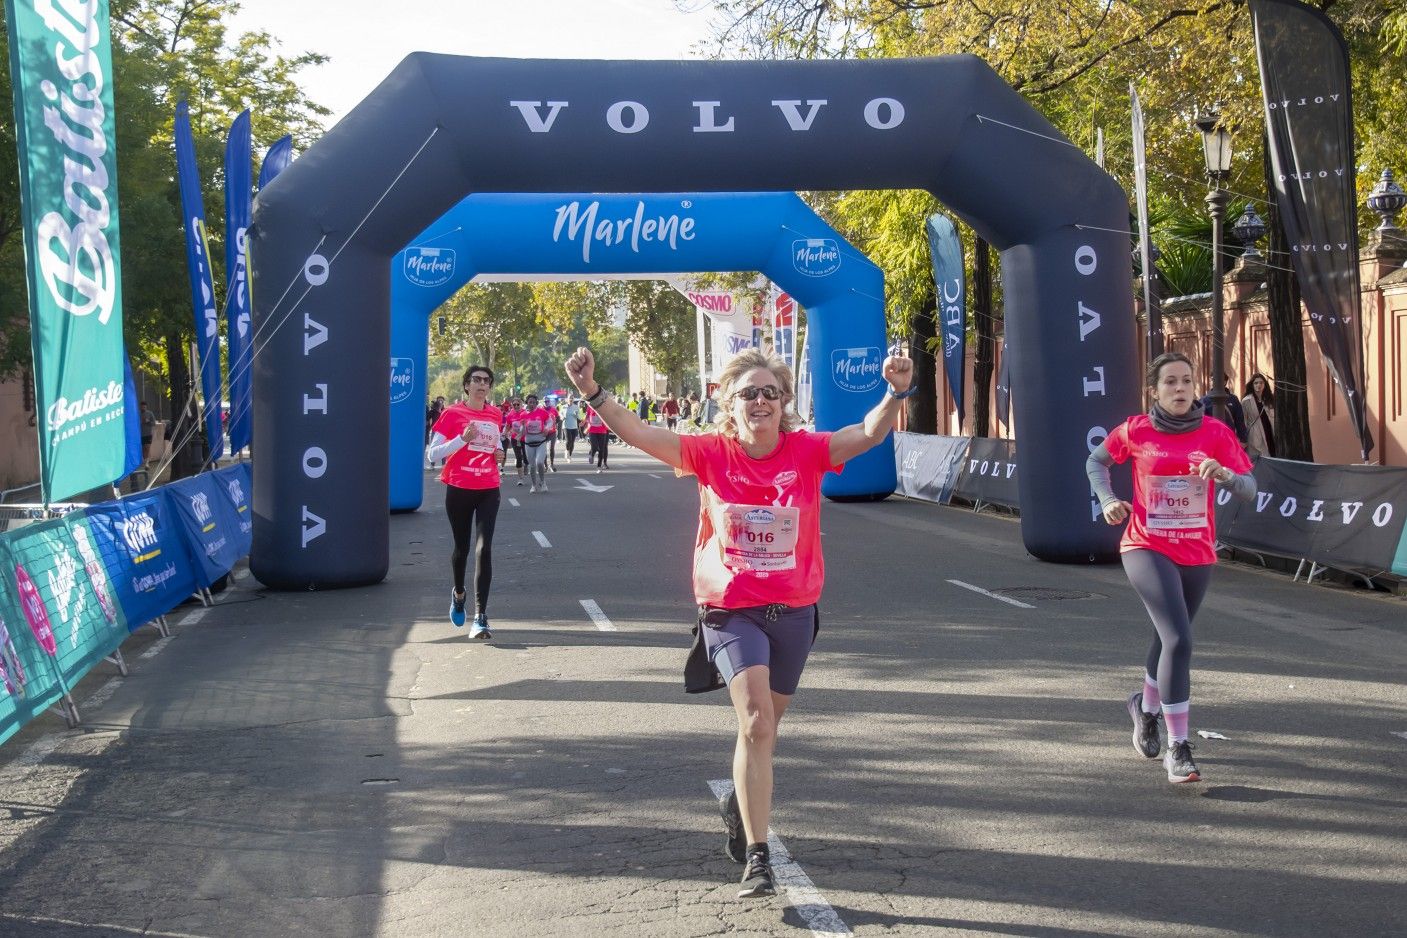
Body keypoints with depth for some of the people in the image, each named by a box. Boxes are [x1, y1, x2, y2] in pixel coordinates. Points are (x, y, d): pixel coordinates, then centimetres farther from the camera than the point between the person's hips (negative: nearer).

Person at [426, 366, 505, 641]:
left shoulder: (495, 415, 8)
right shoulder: (452, 414, -4)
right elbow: (433, 454, -8)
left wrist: (498, 453, 4)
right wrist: (463, 439, -20)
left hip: (488, 489, 2)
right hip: (459, 489, -2)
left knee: (484, 549, -11)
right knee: (462, 547, 12)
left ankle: (480, 618, -13)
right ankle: (458, 594, 43)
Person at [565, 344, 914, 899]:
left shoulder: (807, 452, -4)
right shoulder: (712, 454, -6)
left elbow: (868, 435, -16)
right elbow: (639, 435, -13)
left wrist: (896, 393, -33)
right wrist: (593, 392, -26)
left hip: (794, 610, 3)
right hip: (732, 610, -3)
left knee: (763, 727, 19)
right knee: (755, 720, -20)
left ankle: (739, 805, 49)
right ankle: (756, 859, -17)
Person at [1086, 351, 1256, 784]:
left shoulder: (1216, 433, -3)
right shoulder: (1135, 431, -5)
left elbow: (1248, 488, -7)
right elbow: (1096, 461, 12)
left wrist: (1224, 474, -28)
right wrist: (1108, 499, -4)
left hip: (1198, 553, 3)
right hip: (1147, 548, -3)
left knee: (1170, 638, 20)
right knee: (1179, 640, -20)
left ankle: (1146, 707, 52)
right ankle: (1178, 750, -15)